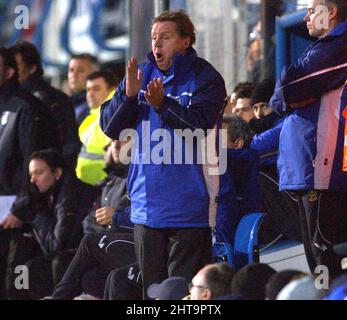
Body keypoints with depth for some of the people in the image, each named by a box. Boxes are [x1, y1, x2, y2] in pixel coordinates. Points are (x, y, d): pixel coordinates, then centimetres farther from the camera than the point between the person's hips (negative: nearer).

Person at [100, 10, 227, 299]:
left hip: (189, 207, -6)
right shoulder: (142, 75, 11)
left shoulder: (205, 78, -4)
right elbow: (111, 128, 6)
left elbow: (199, 126, -18)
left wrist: (162, 103, -29)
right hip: (146, 206, 6)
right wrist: (128, 94, -11)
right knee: (152, 286, 12)